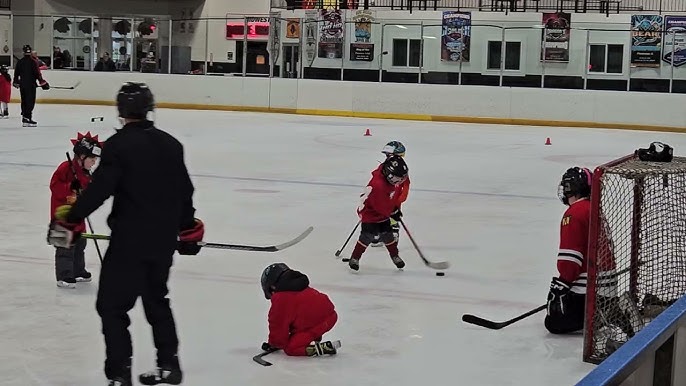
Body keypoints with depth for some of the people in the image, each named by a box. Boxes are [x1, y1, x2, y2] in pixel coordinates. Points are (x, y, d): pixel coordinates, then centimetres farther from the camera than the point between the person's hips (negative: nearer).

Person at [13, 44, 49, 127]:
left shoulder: (19, 62, 7)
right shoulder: (33, 62, -10)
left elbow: (16, 73, 14)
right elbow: (37, 74, -14)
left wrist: (16, 82, 30)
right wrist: (42, 83, -8)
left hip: (22, 85, 6)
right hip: (31, 85, -6)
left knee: (24, 101, 13)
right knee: (30, 101, -5)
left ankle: (24, 117, 15)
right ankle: (27, 117, -14)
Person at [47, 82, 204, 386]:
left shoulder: (118, 145, -12)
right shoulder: (170, 144, 9)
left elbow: (98, 189, -18)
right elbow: (184, 190, 15)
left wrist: (69, 220, -12)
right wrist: (187, 228, 26)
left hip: (129, 241, -7)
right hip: (164, 240, 7)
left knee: (112, 306, 1)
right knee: (156, 299, 23)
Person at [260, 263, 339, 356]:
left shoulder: (280, 299, -5)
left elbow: (278, 326, 1)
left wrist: (273, 344, 18)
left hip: (317, 323, -9)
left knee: (290, 348, -5)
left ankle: (324, 348, -16)